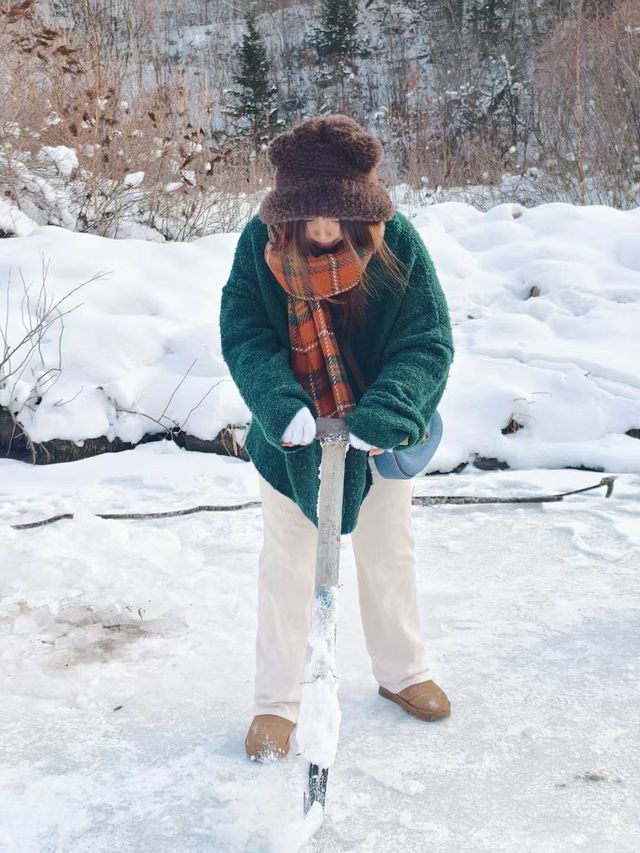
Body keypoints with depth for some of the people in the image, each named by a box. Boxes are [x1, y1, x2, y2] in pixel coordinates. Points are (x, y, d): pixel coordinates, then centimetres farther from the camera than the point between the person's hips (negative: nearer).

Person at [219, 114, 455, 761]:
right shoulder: (261, 241, -18)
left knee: (389, 557, 19)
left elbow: (428, 341, -20)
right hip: (291, 434, 0)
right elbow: (243, 336, -17)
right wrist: (280, 404, -35)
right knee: (285, 568, 9)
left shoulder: (396, 240, -20)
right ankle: (276, 702, 26)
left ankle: (402, 672, 42)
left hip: (378, 434, 1)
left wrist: (388, 411, -35)